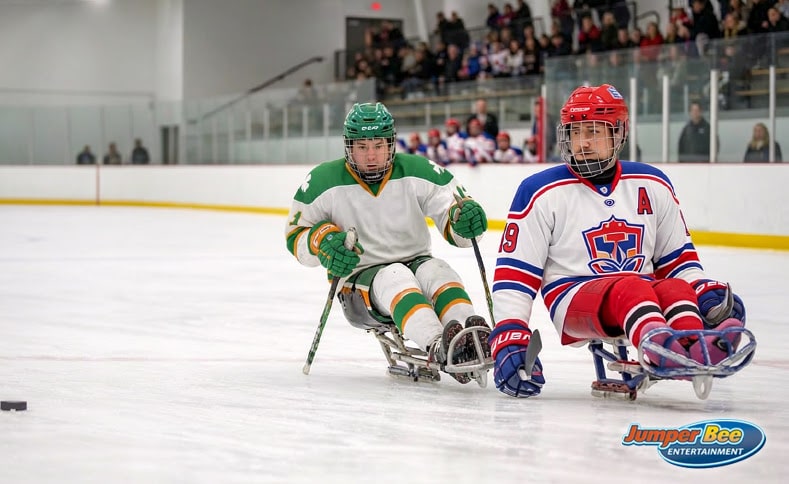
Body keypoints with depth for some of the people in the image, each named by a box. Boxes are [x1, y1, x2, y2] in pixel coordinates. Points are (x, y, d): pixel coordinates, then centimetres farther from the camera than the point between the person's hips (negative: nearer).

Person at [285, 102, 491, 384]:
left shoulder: (418, 172, -3)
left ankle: (473, 340, -58)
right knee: (394, 278, -35)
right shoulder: (324, 182, -4)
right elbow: (295, 235, 3)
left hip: (415, 265, 2)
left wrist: (465, 217, -29)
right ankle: (438, 348, -62)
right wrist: (324, 240, -19)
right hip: (358, 284, -2)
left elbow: (454, 226, -4)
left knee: (436, 272, -32)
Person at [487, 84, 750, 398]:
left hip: (643, 290, 4)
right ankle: (660, 348, -69)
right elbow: (513, 275, -2)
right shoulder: (542, 192, 1)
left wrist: (707, 291, -2)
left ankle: (694, 350, -63)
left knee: (677, 288, -31)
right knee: (628, 289, -37)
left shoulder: (652, 185, 13)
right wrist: (508, 337, -15)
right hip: (573, 299, -4)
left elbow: (677, 257, 20)